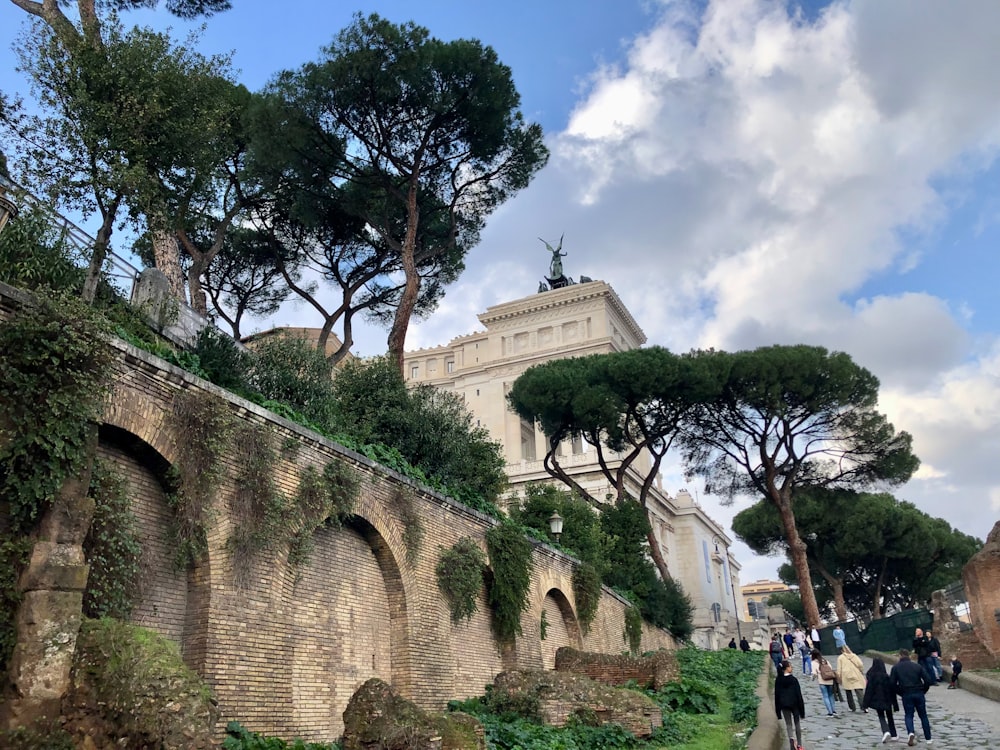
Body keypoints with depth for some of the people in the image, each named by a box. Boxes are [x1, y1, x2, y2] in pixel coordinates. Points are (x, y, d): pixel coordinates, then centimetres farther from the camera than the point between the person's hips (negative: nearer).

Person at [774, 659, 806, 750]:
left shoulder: (778, 680, -2)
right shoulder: (793, 679, -12)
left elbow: (776, 695, 0)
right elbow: (798, 694, -10)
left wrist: (777, 709, 7)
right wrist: (801, 708, -3)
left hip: (784, 705, 2)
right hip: (794, 704, -2)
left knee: (788, 724, 7)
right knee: (797, 723, 14)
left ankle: (791, 739, -19)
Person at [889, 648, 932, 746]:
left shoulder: (896, 668, 1)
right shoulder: (917, 666, 4)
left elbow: (892, 684, -3)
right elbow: (927, 680, -2)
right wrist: (923, 691, 11)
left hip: (906, 695, -2)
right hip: (919, 694, 2)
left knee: (908, 715, 7)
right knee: (923, 715, 15)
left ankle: (911, 733, -18)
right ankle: (928, 738, 19)